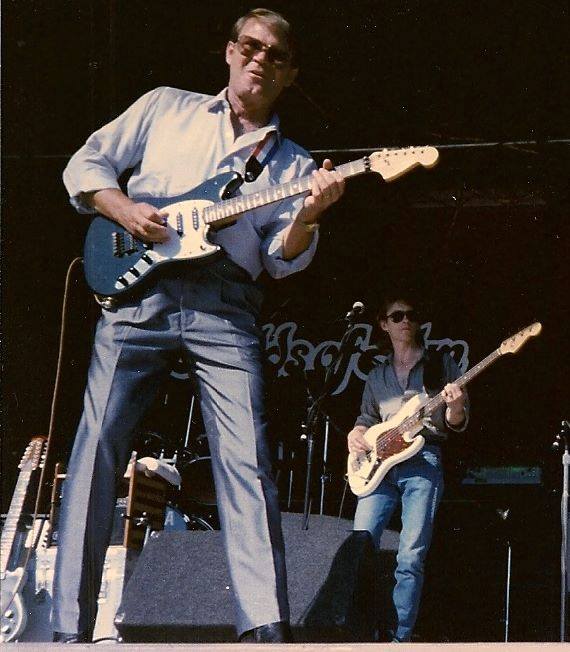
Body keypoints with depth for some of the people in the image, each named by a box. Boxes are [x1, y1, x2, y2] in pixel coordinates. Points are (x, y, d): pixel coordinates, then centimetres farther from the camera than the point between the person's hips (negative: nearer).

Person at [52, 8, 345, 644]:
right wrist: (124, 210, -3)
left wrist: (308, 214, -14)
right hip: (137, 290, 0)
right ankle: (68, 629, -3)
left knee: (247, 463, -12)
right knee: (97, 448, -7)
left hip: (225, 306, 1)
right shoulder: (167, 107, 18)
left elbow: (282, 259, 7)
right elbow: (85, 163, 16)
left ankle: (266, 629, -15)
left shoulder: (291, 162, 18)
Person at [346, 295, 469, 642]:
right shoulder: (377, 375, 21)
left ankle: (399, 637, -11)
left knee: (411, 557, -10)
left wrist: (454, 408, -16)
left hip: (423, 460, -3)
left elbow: (457, 423, 8)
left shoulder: (441, 364, 12)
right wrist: (356, 434, 3)